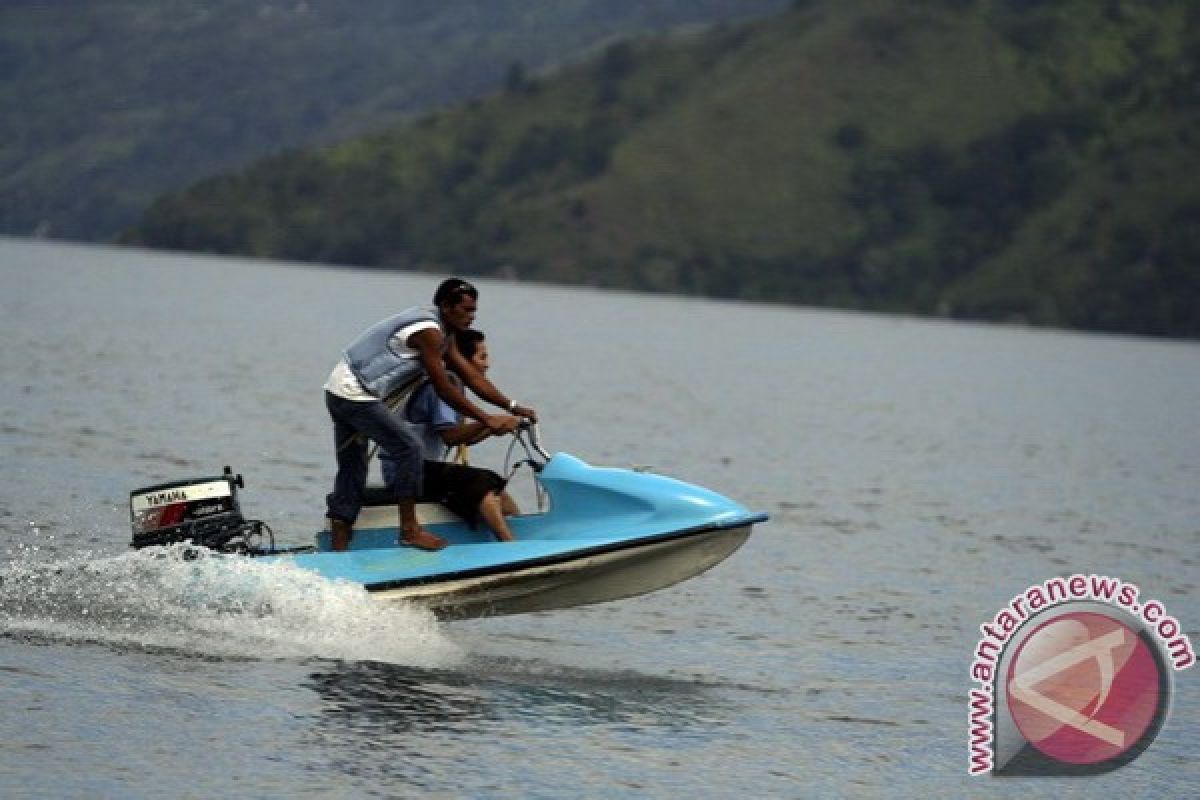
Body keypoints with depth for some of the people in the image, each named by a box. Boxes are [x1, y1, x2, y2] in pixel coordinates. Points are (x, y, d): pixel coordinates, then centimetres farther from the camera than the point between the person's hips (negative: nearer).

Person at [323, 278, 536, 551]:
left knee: (352, 471, 10)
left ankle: (338, 549, 9)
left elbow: (471, 376, 14)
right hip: (356, 395, -11)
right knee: (409, 449, -10)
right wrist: (487, 419, -14)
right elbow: (443, 389, -17)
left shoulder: (442, 332, 15)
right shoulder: (428, 331, -17)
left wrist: (512, 407, 7)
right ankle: (409, 530, -6)